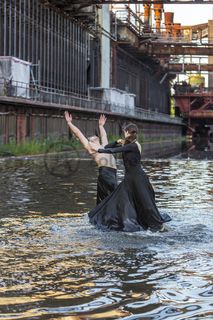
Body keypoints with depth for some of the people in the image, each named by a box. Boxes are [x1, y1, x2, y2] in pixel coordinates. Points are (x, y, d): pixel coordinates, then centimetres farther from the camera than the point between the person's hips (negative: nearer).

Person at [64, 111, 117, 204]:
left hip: (113, 174, 6)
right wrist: (69, 122, 24)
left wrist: (101, 125, 60)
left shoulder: (104, 146, 30)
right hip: (104, 173, -6)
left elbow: (104, 135, 49)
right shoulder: (90, 147, 12)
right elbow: (78, 133, 17)